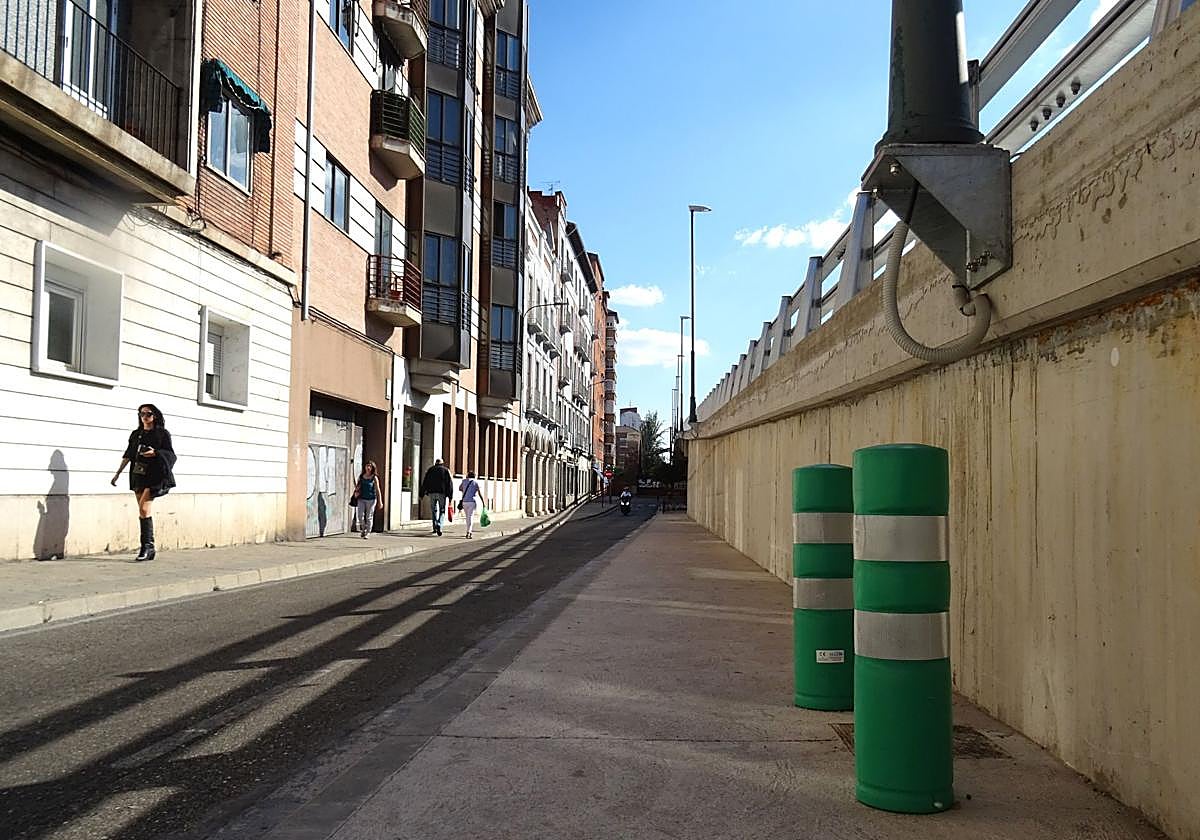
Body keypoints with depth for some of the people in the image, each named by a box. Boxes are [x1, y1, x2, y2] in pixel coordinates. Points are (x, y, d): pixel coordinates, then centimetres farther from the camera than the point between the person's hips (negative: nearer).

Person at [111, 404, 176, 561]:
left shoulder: (162, 434, 1)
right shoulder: (136, 434, 16)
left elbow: (171, 454, -3)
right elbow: (128, 455, 18)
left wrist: (155, 453, -20)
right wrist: (118, 473, 15)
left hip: (154, 476, -6)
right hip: (138, 474, 6)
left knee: (143, 508, -17)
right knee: (143, 511, 5)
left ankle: (147, 545, -11)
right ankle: (149, 548, 9)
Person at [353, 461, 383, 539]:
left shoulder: (374, 478, -3)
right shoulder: (361, 477, 7)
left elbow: (378, 490, -3)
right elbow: (357, 487, 20)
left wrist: (380, 502, -6)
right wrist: (356, 492, -2)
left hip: (371, 500, -3)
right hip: (361, 499, 3)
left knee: (369, 517, 0)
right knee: (360, 516, -3)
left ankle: (367, 533, 10)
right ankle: (363, 529, 23)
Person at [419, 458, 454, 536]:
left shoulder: (430, 470, 12)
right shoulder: (446, 471, 7)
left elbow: (424, 482, 8)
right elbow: (450, 484, -1)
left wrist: (422, 494, 9)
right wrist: (450, 496, -2)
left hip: (432, 493, 2)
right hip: (442, 493, -2)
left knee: (434, 510, 16)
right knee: (442, 511, 3)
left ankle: (435, 528, 14)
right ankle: (439, 526, -17)